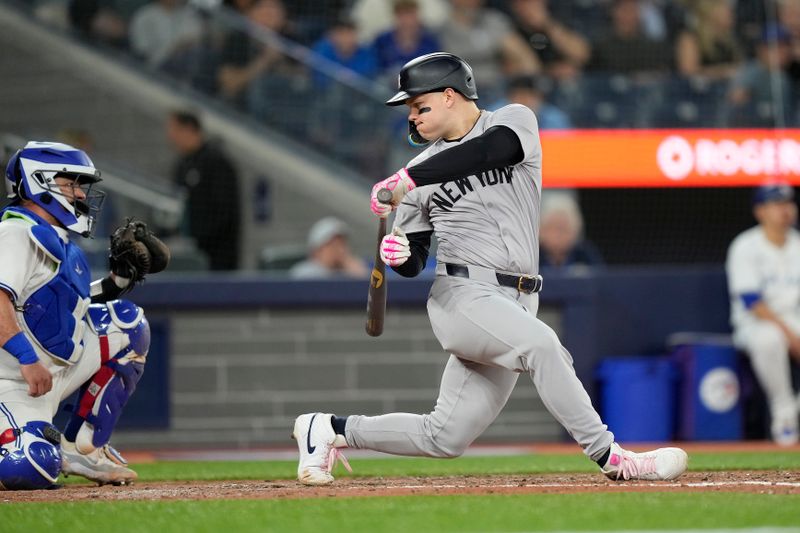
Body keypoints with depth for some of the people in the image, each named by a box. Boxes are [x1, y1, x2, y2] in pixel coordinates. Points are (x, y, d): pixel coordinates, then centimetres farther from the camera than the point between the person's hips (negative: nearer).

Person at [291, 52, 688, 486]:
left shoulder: (515, 121, 6)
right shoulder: (424, 169, 11)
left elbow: (491, 150, -19)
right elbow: (414, 264, 12)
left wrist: (407, 180, -25)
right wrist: (397, 254, -12)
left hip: (516, 303, 2)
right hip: (463, 295, -2)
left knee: (444, 438, 2)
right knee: (540, 344, -31)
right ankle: (611, 458, -29)